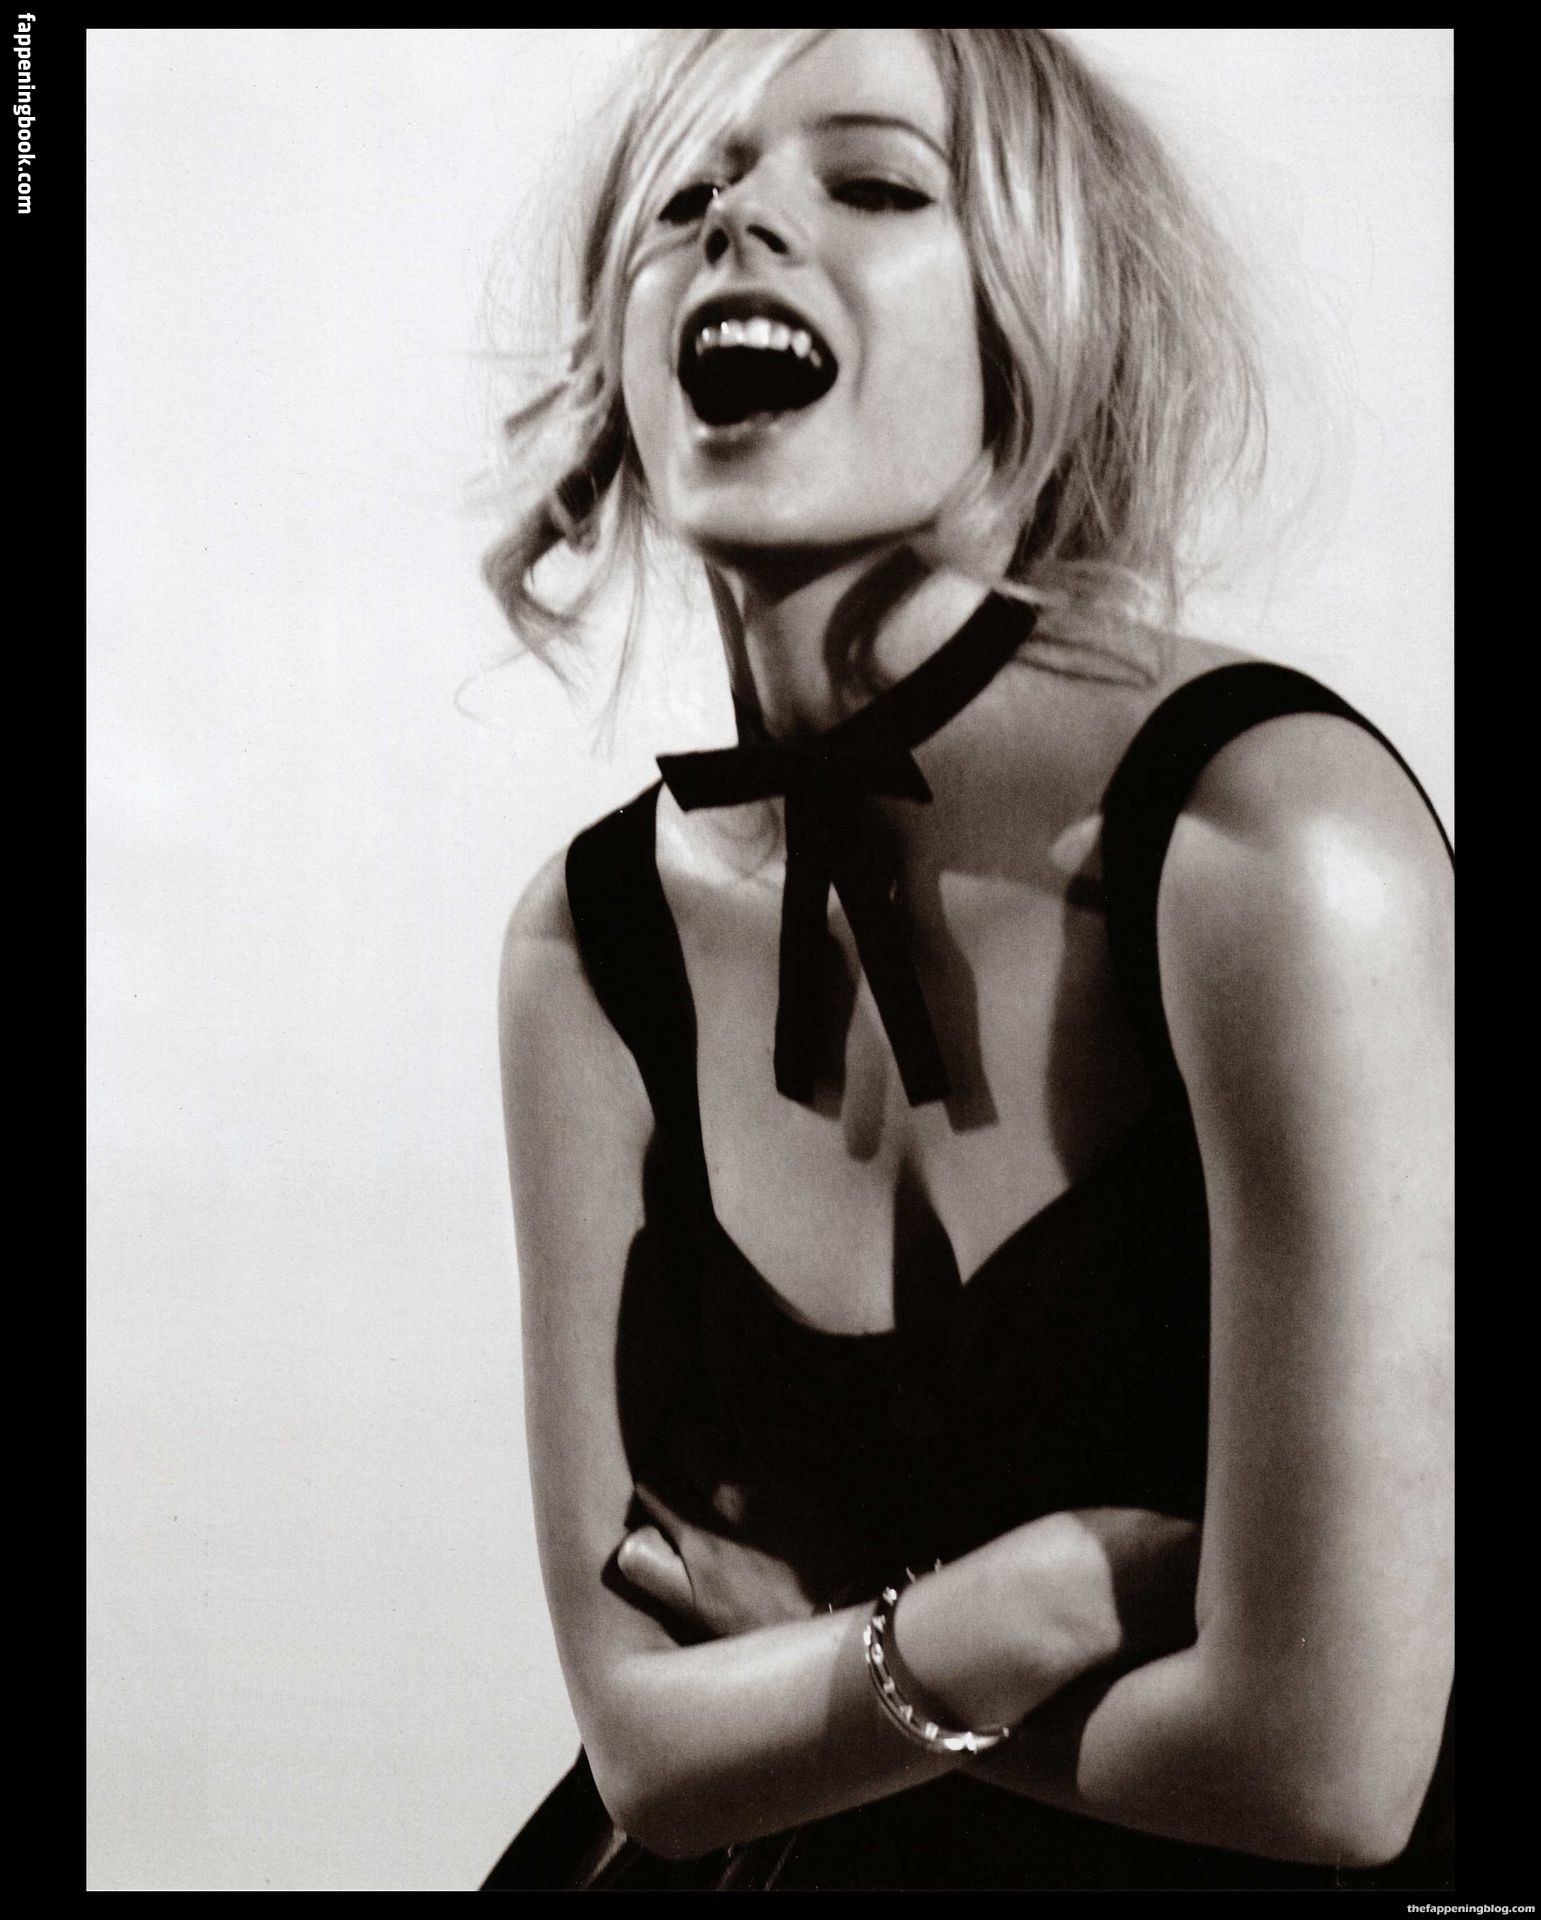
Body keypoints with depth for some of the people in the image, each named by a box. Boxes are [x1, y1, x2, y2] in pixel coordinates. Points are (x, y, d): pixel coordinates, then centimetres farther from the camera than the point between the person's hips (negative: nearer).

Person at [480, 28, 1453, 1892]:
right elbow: (650, 1737, -4)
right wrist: (1067, 1590, -19)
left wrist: (803, 1644, -7)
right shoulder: (595, 944, -6)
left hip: (1235, 1868, -3)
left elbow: (1324, 1772, -20)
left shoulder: (1272, 841, -21)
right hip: (776, 1871, 4)